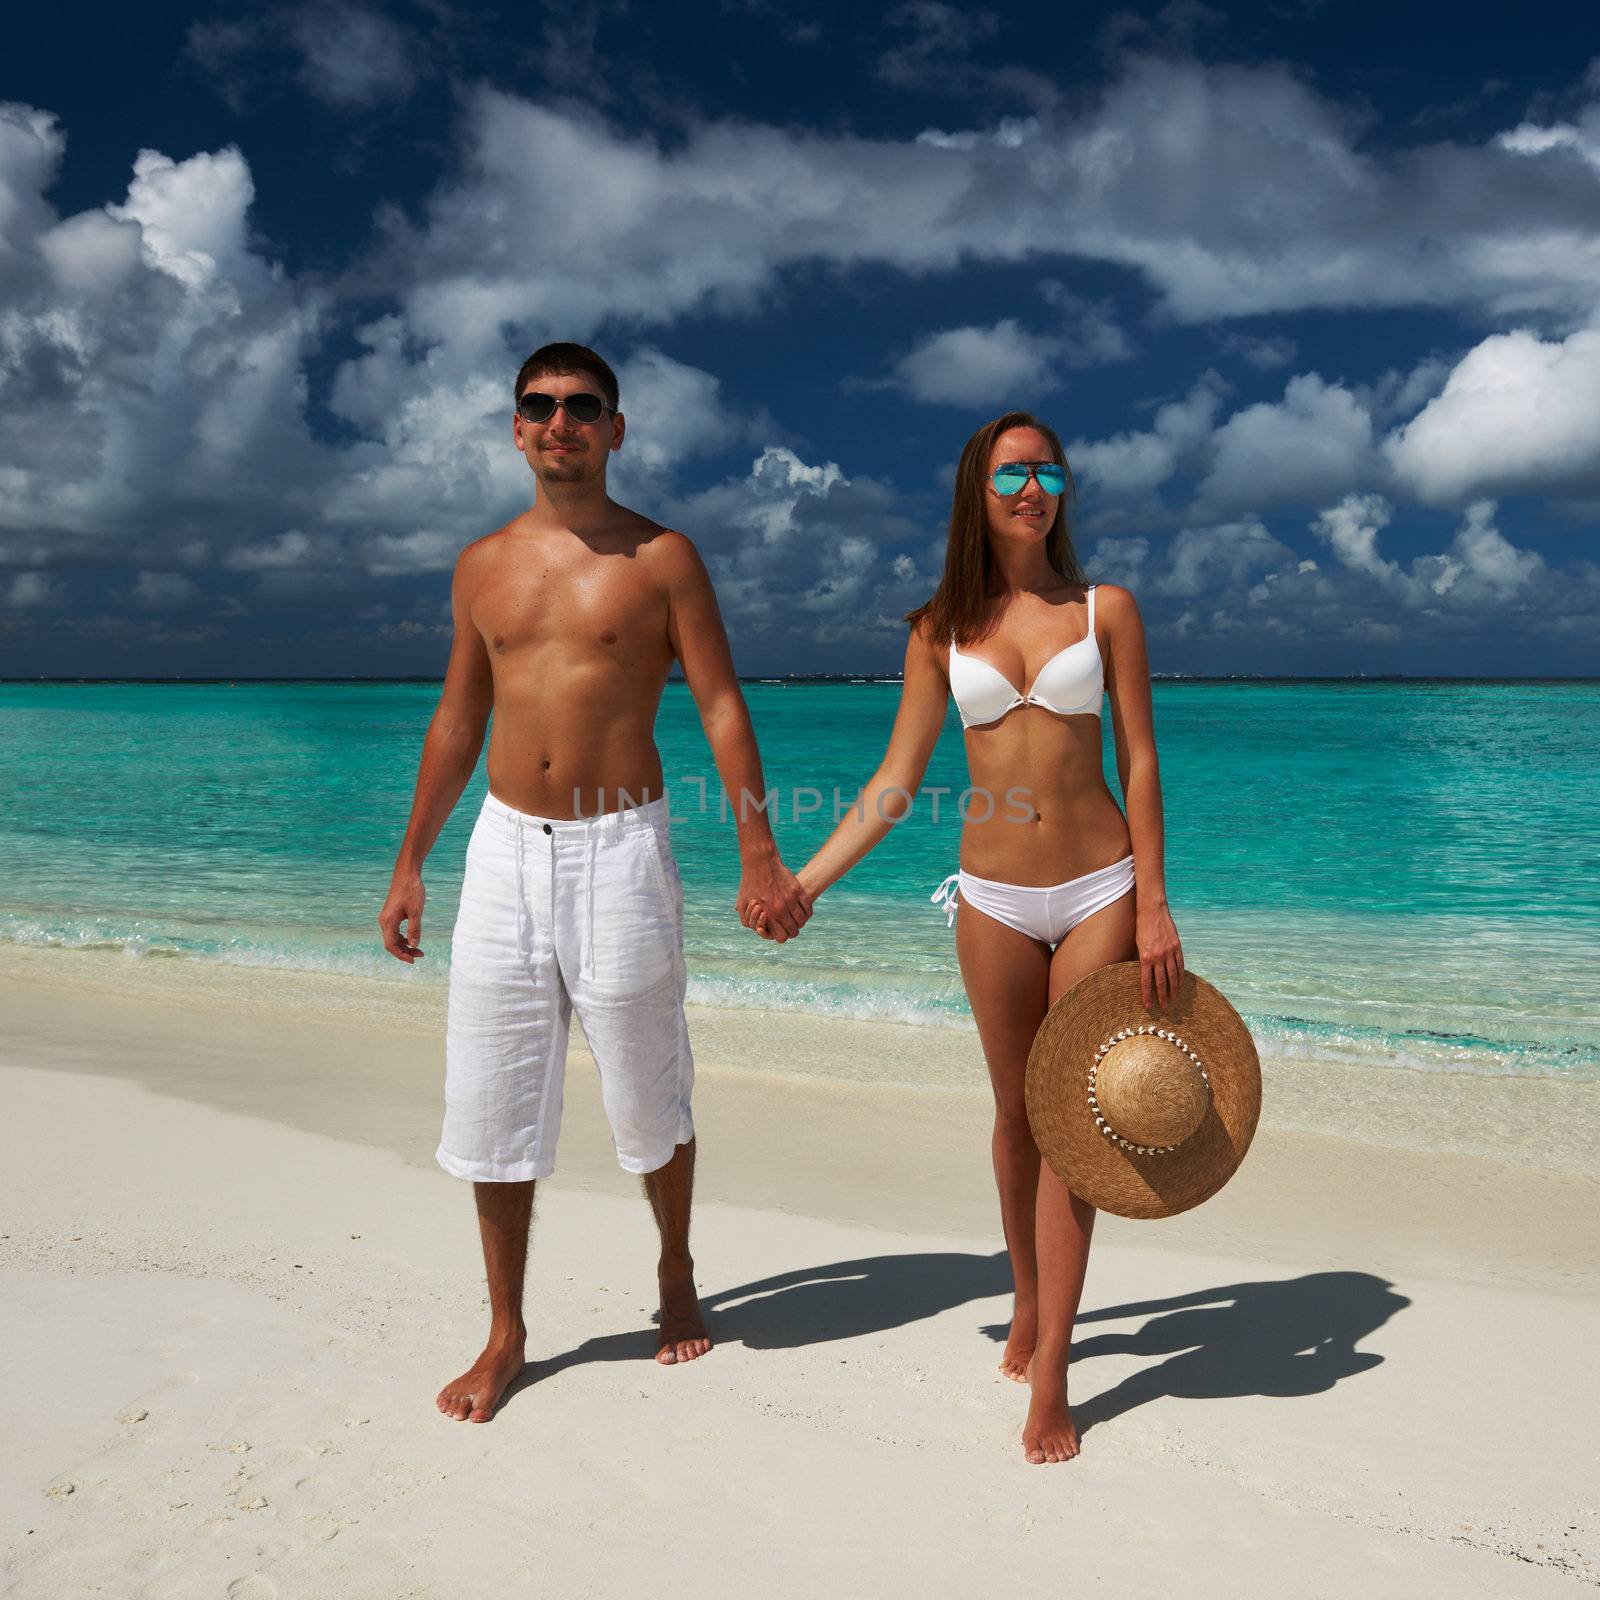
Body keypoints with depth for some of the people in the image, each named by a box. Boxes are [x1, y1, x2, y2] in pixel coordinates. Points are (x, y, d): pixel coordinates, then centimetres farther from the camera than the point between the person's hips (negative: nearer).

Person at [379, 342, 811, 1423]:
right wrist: (411, 863, 15)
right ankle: (506, 1336, 23)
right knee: (493, 1100, 6)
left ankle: (677, 1275, 35)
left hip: (619, 848, -3)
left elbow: (721, 704, -4)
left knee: (649, 1091, 9)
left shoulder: (662, 557, -1)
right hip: (505, 849, 4)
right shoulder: (482, 566, 10)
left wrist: (759, 854, -12)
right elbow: (458, 720, 15)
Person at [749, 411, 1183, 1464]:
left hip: (1099, 887, -1)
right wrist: (804, 883, -4)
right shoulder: (943, 631, 4)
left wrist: (1154, 906, -7)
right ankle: (1030, 1303, 35)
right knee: (1017, 1114, 12)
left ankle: (1051, 1377, 7)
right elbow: (896, 784, 3)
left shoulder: (1106, 610, 1)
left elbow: (1140, 761, -1)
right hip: (995, 896, 2)